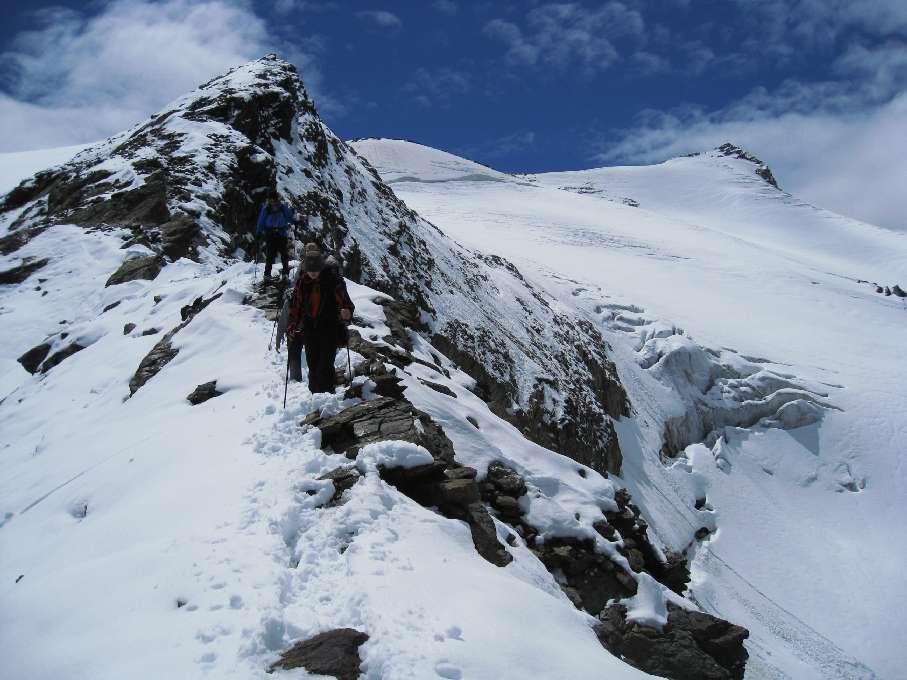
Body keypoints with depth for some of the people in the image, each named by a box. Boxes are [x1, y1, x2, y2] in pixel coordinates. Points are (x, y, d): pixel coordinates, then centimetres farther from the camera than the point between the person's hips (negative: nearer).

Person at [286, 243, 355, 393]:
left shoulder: (334, 280, -10)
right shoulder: (302, 282, 2)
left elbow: (346, 303, -12)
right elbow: (295, 306, 10)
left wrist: (346, 313, -35)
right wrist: (291, 328, 3)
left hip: (330, 329, -4)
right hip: (310, 331, 4)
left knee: (325, 368, -13)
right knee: (313, 368, 8)